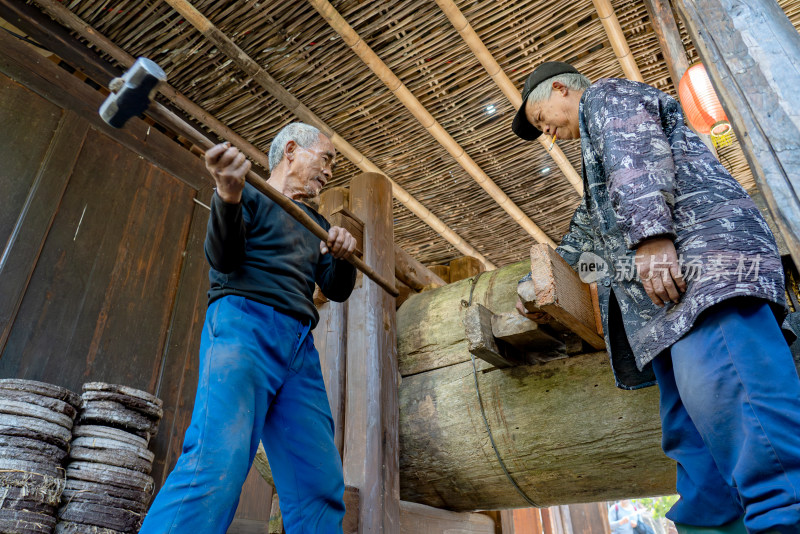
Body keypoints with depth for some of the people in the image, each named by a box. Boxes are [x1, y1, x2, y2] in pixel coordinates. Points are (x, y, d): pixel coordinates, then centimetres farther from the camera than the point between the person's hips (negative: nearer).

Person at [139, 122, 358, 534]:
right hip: (244, 324, -6)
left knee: (321, 488, -1)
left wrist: (342, 257, -3)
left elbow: (337, 290, 20)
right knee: (217, 464, -23)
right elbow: (223, 259, -7)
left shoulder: (314, 224, 29)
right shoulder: (251, 196, 11)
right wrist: (229, 197, -26)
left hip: (300, 346, 7)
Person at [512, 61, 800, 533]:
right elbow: (589, 231, 47)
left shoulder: (605, 95, 13)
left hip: (700, 251, -10)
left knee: (717, 388, -27)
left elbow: (640, 159, -10)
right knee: (690, 432, -2)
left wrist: (651, 235, -24)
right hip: (670, 293, 10)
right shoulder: (600, 148, 41)